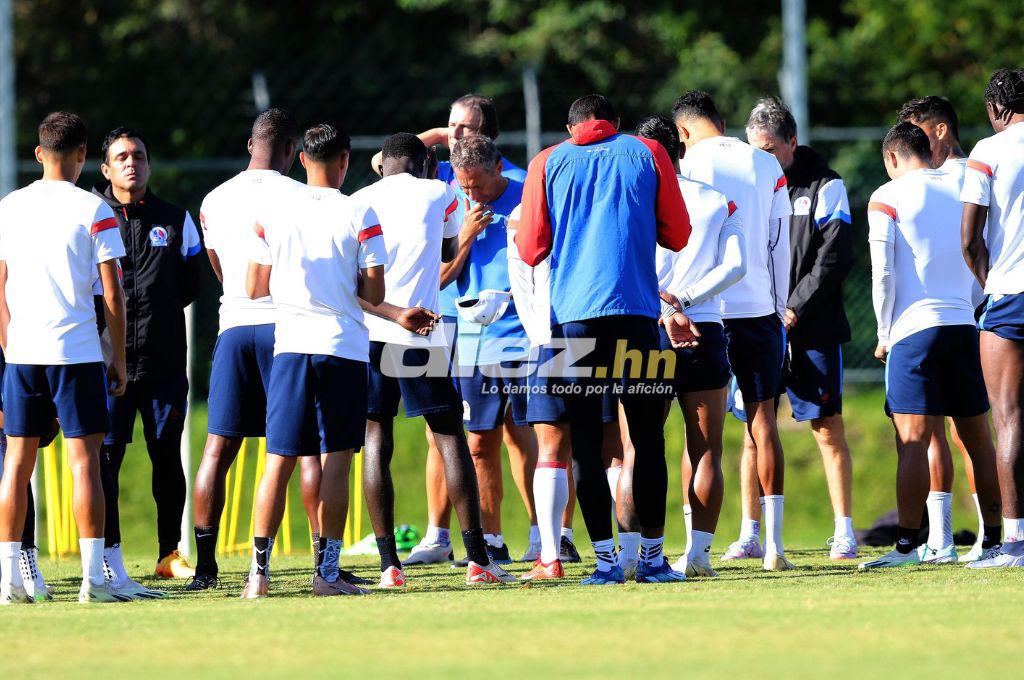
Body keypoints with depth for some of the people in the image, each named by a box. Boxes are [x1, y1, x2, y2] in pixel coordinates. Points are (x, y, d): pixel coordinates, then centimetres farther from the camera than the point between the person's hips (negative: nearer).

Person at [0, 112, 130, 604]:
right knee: (84, 460, -1)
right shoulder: (93, 211, -4)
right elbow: (112, 294, -5)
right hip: (76, 351, -3)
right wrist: (119, 360, 3)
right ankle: (92, 578, -5)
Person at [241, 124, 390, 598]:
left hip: (290, 345, 2)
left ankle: (259, 572, 0)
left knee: (279, 461, 4)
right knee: (336, 460, 1)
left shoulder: (272, 214, 3)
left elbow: (255, 289, 7)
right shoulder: (359, 215, -3)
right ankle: (328, 572, -1)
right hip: (344, 346, -2)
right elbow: (374, 295, -5)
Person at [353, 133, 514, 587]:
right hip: (419, 338, -2)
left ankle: (389, 564, -2)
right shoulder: (438, 194, 7)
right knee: (451, 441, 4)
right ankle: (477, 560, -2)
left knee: (376, 444, 5)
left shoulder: (359, 201, 10)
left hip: (367, 332, 2)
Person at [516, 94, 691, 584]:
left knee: (585, 442, 1)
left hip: (571, 314, 0)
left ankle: (605, 558, -4)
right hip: (636, 312, 0)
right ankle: (652, 557, 6)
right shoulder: (647, 153, 9)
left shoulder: (548, 163, 10)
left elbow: (531, 250, 8)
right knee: (648, 441, 6)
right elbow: (677, 235, 9)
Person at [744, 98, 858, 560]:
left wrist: (795, 309, -13)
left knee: (828, 430, -2)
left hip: (813, 329, -3)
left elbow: (836, 257, -7)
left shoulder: (824, 186, 0)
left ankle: (844, 531, 4)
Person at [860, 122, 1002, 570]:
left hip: (914, 330, -5)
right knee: (977, 438, 9)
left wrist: (884, 336, 6)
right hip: (964, 324, 5)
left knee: (912, 440, -9)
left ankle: (907, 545, -14)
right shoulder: (962, 186, 12)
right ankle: (994, 539, 12)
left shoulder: (887, 199, -2)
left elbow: (883, 275, -5)